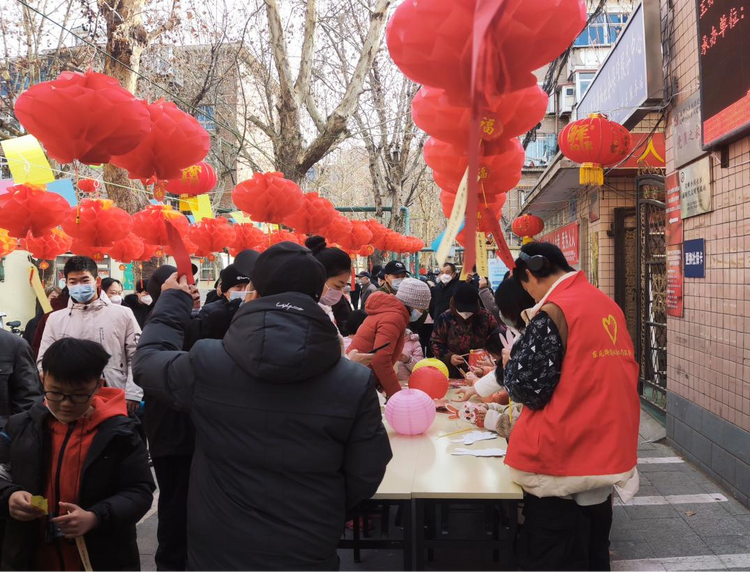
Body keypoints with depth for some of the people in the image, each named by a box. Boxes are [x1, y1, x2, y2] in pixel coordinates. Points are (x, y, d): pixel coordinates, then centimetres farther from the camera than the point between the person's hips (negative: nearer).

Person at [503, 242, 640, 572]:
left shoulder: (554, 310, -16)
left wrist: (511, 362, 3)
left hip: (560, 462, -8)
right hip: (607, 454, 8)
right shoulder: (608, 305, 9)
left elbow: (528, 388, -16)